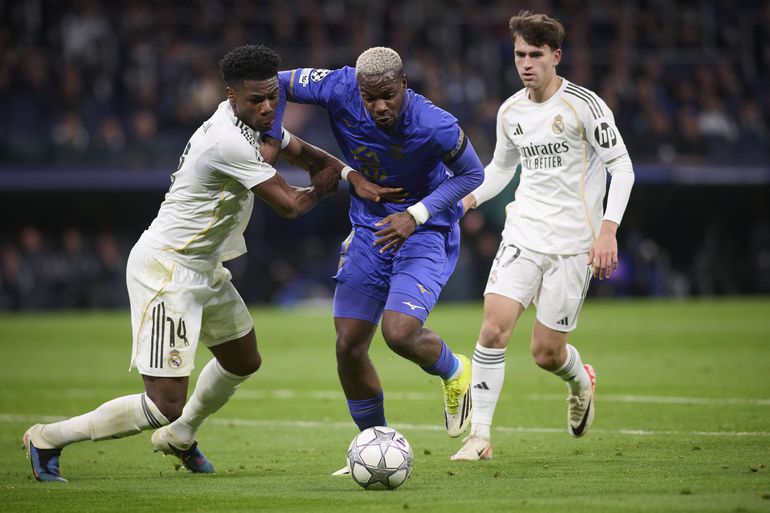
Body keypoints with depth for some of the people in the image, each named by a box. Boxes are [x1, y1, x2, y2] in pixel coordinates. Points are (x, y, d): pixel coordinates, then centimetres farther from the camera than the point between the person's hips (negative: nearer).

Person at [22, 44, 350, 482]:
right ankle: (49, 439, 0)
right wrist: (325, 186, 1)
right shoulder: (229, 143, -27)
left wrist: (332, 164, 7)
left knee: (244, 362, 28)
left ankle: (179, 437, 51)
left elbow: (294, 146, 25)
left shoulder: (250, 119, 4)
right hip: (166, 269, -11)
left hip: (202, 268, 11)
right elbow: (289, 205, -19)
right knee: (166, 404, -14)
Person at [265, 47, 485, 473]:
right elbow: (279, 84, -4)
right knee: (348, 346, 1)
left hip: (424, 233, -5)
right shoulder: (340, 90, -19)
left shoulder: (434, 126, -27)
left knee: (399, 334, -23)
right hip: (369, 232, 5)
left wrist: (417, 215, -20)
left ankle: (454, 373, 12)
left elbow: (471, 174, -9)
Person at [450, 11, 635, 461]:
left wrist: (608, 230, -18)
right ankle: (480, 435, -9)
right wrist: (469, 196, 3)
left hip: (573, 243, -4)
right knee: (494, 327, -15)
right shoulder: (510, 111, 7)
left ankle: (581, 381, 37)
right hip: (523, 234, 4)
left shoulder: (583, 105, -10)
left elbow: (622, 166, -8)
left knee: (546, 353, 0)